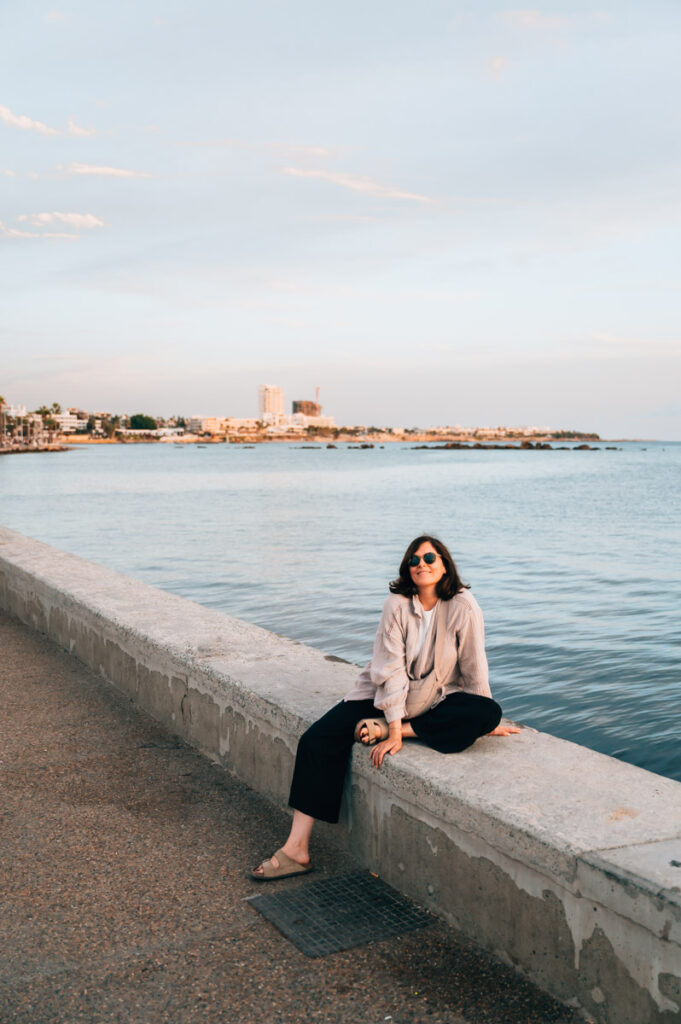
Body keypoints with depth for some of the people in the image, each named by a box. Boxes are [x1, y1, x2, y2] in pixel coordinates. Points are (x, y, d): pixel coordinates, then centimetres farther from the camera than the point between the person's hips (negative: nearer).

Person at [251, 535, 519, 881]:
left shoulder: (463, 606, -13)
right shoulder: (397, 604, -11)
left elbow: (474, 667, -7)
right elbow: (391, 670, -16)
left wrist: (487, 721, 0)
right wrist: (394, 732, -22)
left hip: (437, 700, 0)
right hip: (385, 695, 0)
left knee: (487, 712, -30)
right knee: (317, 740, -17)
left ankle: (382, 728, -23)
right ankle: (296, 850, -17)